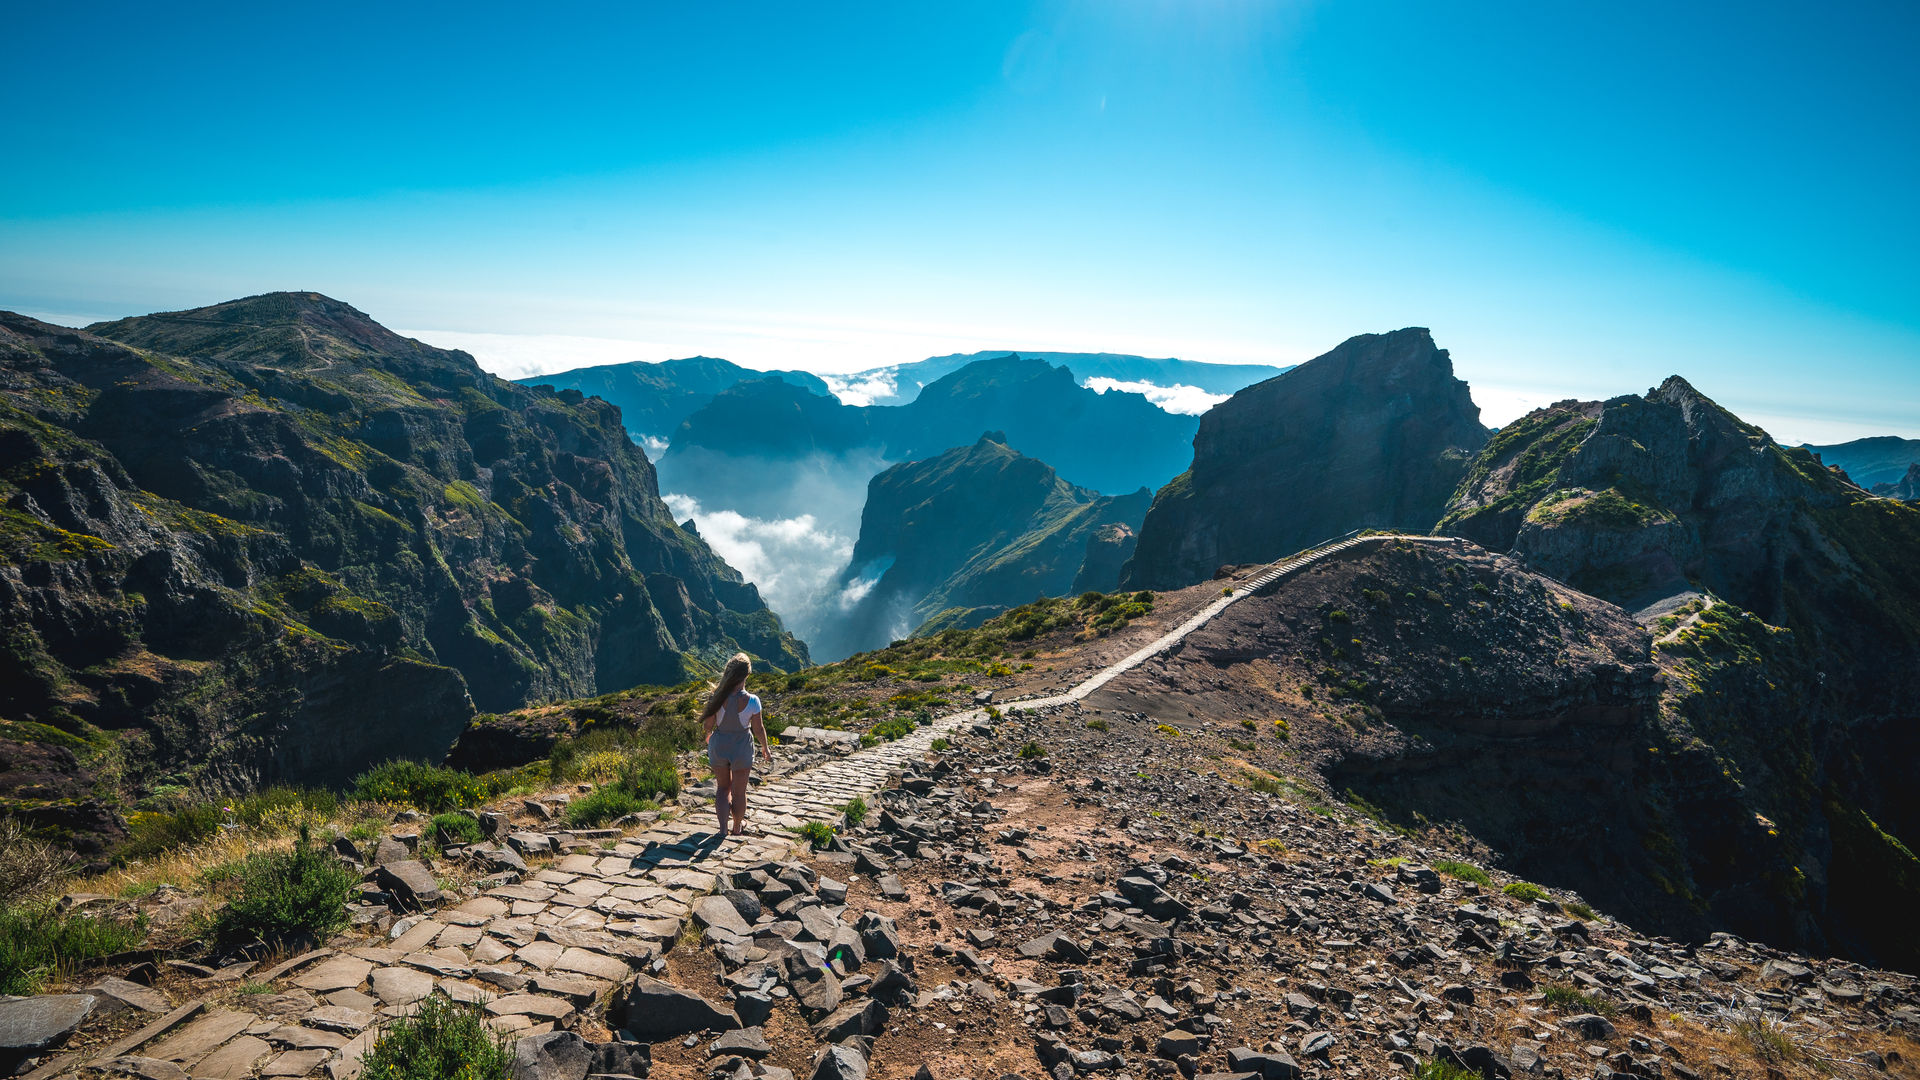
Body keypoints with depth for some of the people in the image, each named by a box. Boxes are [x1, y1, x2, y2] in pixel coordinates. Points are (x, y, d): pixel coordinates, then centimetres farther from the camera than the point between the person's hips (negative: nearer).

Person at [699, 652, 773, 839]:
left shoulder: (718, 697, -18)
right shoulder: (751, 701, -22)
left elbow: (708, 724, -7)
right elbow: (758, 729, -11)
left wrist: (708, 738, 16)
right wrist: (765, 748, 6)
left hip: (719, 745, 2)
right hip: (742, 748, -1)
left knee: (723, 787, 22)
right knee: (739, 791, 18)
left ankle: (723, 828, 21)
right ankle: (737, 827, 36)